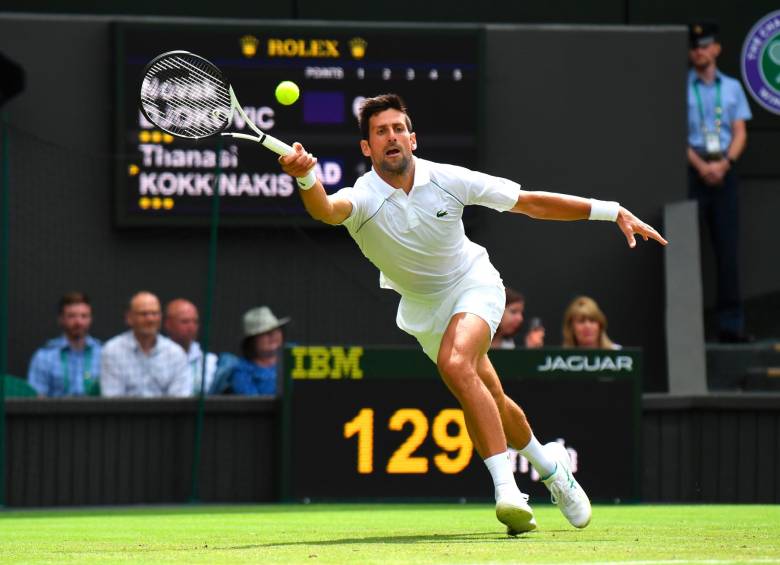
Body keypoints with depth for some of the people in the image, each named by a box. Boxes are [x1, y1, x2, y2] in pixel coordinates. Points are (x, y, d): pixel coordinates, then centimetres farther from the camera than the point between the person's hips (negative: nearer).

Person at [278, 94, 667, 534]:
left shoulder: (447, 180, -20)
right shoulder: (362, 199, -23)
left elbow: (530, 203, -11)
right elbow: (327, 210, -48)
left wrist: (612, 211, -14)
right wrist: (307, 180, -73)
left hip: (473, 284, -3)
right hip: (422, 307, 3)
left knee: (456, 364, -31)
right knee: (489, 400, 11)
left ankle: (507, 488, -33)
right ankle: (549, 465, 39)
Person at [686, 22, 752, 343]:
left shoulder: (732, 88, 14)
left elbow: (740, 133, 9)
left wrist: (724, 164, -8)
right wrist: (701, 166, -13)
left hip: (724, 170, 3)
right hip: (691, 169, -3)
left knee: (728, 247, 0)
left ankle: (730, 322, 0)